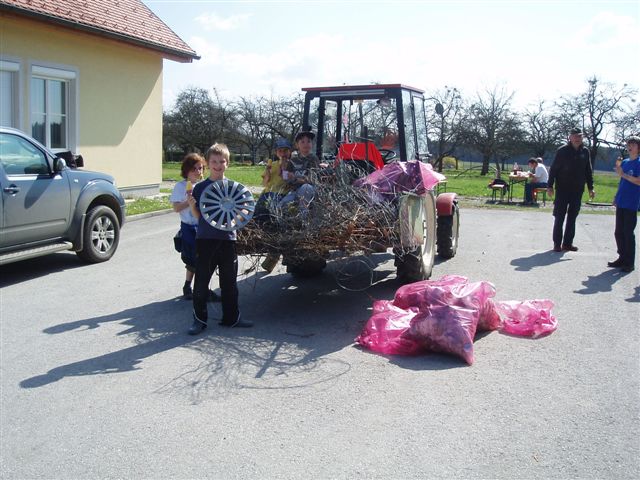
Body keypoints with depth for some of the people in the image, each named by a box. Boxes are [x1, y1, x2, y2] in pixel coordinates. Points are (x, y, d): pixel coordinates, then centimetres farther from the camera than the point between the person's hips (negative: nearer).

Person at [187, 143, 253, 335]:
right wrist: (192, 205, -15)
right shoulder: (200, 187, 1)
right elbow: (198, 216, 4)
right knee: (201, 282, 3)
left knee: (229, 282, 11)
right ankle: (199, 319, 15)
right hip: (205, 239, -1)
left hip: (227, 239, 2)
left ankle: (231, 317, 24)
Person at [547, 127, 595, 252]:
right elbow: (553, 169, -4)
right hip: (562, 190, -4)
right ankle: (557, 243, 7)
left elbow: (588, 171, 13)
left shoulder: (585, 152, 6)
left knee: (572, 218, 7)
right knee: (559, 218, 0)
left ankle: (568, 243, 14)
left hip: (577, 191, 4)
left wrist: (590, 188, 10)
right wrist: (550, 186, -10)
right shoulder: (562, 151, -5)